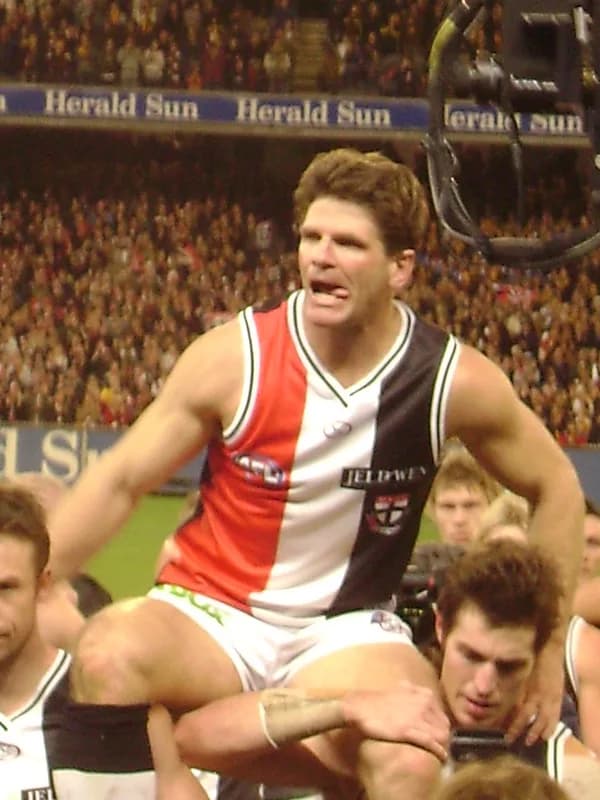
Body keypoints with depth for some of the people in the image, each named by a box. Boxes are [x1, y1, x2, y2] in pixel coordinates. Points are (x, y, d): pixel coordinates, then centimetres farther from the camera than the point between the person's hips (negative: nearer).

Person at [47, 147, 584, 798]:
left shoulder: (453, 380, -8)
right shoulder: (234, 357, -11)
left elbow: (555, 488, 7)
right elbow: (121, 481, -3)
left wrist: (549, 649, 7)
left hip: (346, 631, 0)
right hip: (210, 616, 0)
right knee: (108, 656, -34)